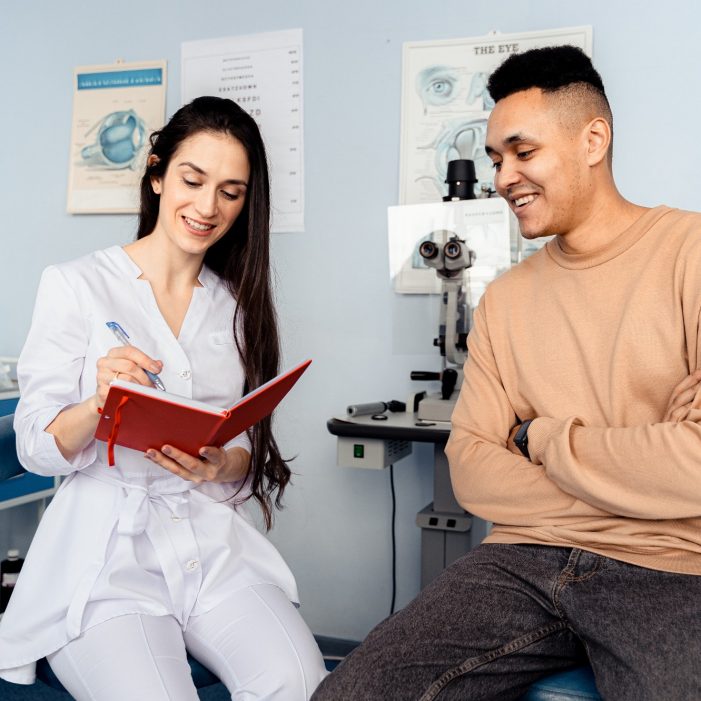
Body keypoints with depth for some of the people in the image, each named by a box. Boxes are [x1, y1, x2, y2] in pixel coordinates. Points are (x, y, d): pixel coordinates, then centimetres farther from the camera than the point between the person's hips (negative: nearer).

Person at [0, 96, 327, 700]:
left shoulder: (238, 304, 14)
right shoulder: (74, 286, 0)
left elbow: (251, 450, 12)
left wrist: (222, 465, -12)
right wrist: (99, 405, -25)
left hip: (215, 547, 3)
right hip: (107, 549, -2)